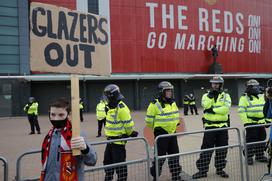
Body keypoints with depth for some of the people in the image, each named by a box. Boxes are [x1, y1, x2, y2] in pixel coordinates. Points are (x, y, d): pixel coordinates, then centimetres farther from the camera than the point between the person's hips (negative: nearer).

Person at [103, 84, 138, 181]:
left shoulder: (122, 108, -21)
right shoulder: (112, 107, 10)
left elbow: (129, 124, -20)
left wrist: (130, 133, -4)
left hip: (119, 140, -10)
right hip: (110, 140, 10)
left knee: (119, 164, -1)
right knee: (107, 161, 20)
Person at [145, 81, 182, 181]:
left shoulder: (173, 103, 8)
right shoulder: (155, 104, -16)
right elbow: (149, 120, -10)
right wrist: (156, 128, 3)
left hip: (172, 133, 7)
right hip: (161, 134, -7)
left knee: (174, 154, 13)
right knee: (160, 156, -2)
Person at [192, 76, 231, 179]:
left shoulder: (225, 96, 2)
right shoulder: (206, 95, 5)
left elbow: (226, 109, -15)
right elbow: (206, 106, -15)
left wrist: (213, 109, -17)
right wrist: (210, 95, -16)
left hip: (222, 126, 1)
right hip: (210, 126, -1)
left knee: (222, 150, 10)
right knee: (206, 149, 0)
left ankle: (220, 169, 26)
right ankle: (202, 170, 8)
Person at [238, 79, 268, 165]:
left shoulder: (262, 97, 15)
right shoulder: (244, 98, -7)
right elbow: (241, 111, -13)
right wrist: (245, 122, -18)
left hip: (261, 122, 7)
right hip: (251, 123, -7)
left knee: (261, 139, 13)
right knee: (250, 140, -4)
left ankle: (260, 156, 26)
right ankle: (249, 157, 6)